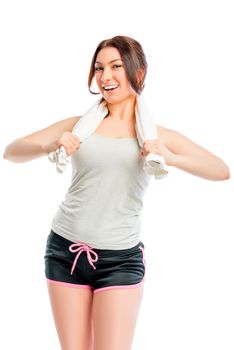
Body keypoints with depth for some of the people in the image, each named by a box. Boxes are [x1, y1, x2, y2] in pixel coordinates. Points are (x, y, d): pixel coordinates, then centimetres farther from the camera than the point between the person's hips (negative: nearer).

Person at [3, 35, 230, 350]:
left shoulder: (158, 136, 3)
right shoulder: (80, 124, 5)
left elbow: (223, 171, -5)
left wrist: (172, 158, -21)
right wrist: (50, 146, -17)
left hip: (120, 259, -1)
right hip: (65, 251, 1)